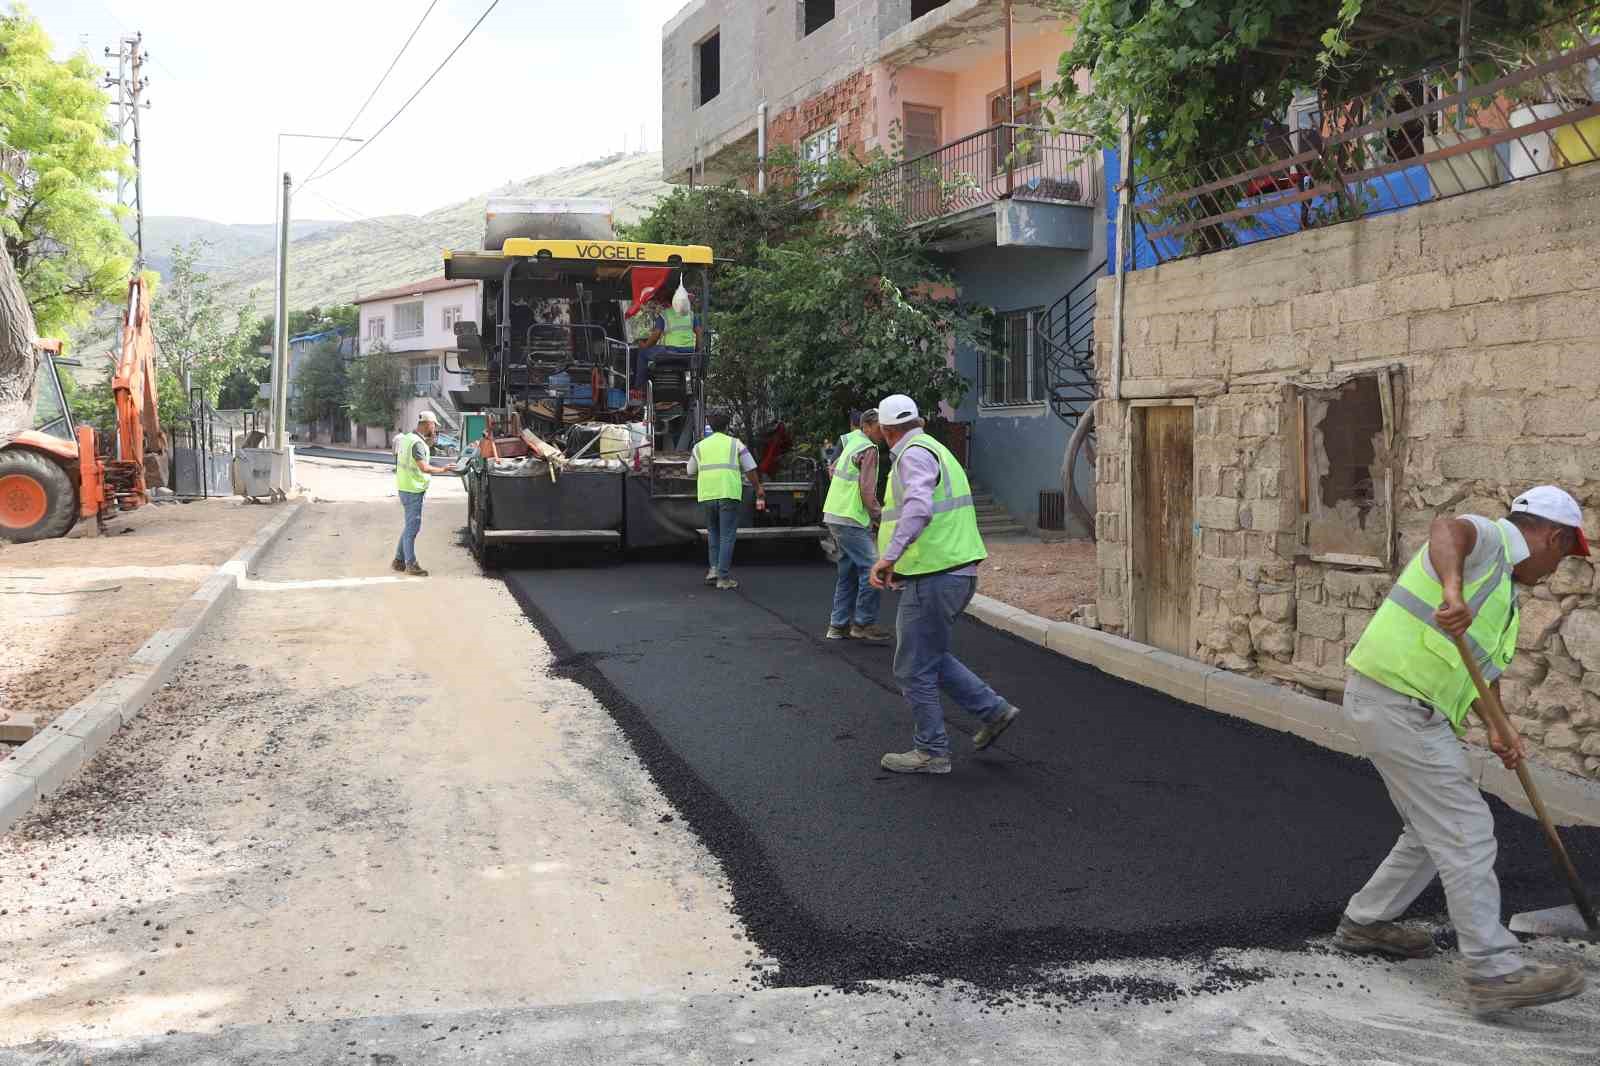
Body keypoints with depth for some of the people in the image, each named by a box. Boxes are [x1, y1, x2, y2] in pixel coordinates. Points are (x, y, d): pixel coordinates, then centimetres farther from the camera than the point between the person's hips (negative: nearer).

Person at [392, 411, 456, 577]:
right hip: (413, 490, -10)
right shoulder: (417, 443, -20)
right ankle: (411, 565, 3)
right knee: (412, 527, -3)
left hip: (407, 488, 10)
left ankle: (399, 560, 23)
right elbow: (424, 467, -28)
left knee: (409, 526, 17)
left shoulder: (408, 438, 11)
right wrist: (442, 470, -17)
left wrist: (430, 439, 15)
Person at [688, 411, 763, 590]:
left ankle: (713, 568, 10)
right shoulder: (735, 444, 6)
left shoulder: (699, 446, 13)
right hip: (729, 494, -3)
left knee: (713, 533, 21)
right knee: (727, 536, 0)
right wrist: (759, 490, 16)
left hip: (707, 495, 3)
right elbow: (750, 469, 5)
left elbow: (691, 472, 22)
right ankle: (723, 577, -3)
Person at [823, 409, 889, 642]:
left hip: (836, 515, 10)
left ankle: (839, 625, 16)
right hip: (852, 519, -10)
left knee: (849, 572, 14)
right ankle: (863, 623, -4)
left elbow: (833, 469, 30)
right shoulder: (868, 449, -13)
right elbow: (867, 491, -18)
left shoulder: (851, 443, 16)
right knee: (871, 568, -8)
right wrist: (880, 517, -8)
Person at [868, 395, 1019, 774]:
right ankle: (993, 710, 20)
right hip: (958, 572, 10)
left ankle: (931, 751, 9)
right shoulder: (937, 450, 18)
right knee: (931, 657, 22)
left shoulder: (914, 454, -13)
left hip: (933, 578, -10)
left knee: (914, 669, 1)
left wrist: (889, 555, -37)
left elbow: (918, 507, -32)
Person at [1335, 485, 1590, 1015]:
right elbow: (1446, 528, -33)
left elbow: (1485, 667, 24)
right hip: (1397, 701, -10)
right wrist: (1453, 589, -52)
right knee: (1466, 831, -8)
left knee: (1436, 832, 18)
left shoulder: (1502, 588, 23)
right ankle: (1494, 971, -6)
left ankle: (1365, 921, 30)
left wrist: (1500, 730, 7)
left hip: (1409, 708, 10)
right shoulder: (1488, 537, -7)